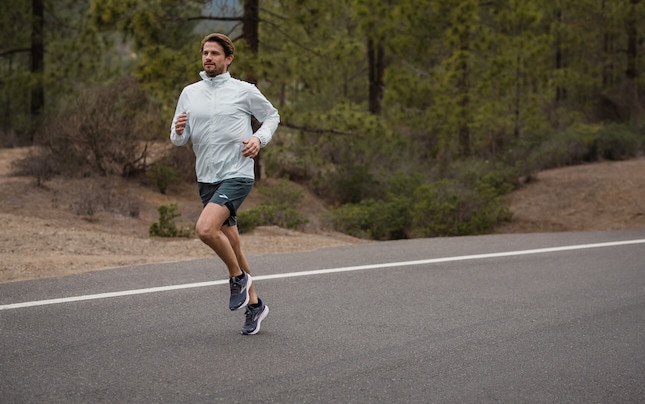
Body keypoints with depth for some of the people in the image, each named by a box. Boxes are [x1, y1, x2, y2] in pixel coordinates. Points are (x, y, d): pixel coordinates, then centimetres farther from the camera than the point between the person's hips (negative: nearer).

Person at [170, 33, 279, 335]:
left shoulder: (245, 91, -3)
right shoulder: (189, 93, 8)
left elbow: (272, 116, 12)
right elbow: (178, 140, 10)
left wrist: (260, 139, -7)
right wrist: (179, 130, -13)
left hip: (237, 176, -5)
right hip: (207, 179, 5)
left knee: (205, 229, -26)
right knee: (232, 245, 11)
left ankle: (238, 276, -2)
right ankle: (254, 304, 25)